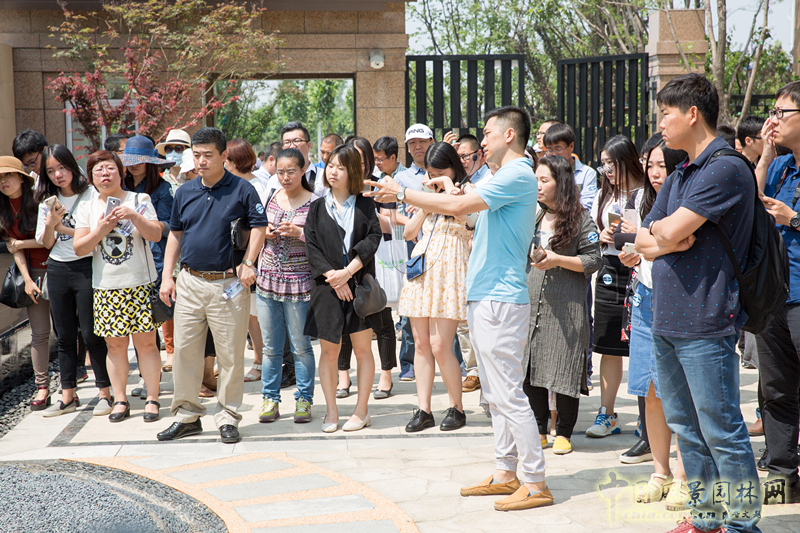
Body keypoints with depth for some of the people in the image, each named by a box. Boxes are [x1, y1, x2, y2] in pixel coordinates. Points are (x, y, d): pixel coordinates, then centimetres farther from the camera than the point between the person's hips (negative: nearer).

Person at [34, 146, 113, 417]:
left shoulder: (90, 195, -6)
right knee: (64, 336, 9)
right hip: (57, 270, 5)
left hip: (86, 268, -5)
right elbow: (46, 243, 8)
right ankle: (67, 397, 16)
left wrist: (63, 228, -13)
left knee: (90, 333, -3)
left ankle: (105, 392, 7)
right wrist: (50, 224, -11)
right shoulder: (47, 201, 9)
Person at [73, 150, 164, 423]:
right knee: (115, 344, 4)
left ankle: (152, 398, 7)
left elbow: (156, 235, -7)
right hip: (106, 287, 2)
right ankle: (120, 400, 14)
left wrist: (134, 216, -22)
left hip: (140, 284, -2)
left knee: (146, 342, -2)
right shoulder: (86, 208, 8)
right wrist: (100, 231, -14)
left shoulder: (139, 200, 3)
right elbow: (79, 248, 2)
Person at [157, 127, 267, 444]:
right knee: (184, 350, 6)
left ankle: (228, 418, 13)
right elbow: (175, 234, 15)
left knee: (231, 355, 1)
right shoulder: (185, 192, 10)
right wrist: (167, 276, 9)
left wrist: (249, 263, -13)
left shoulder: (241, 190, -2)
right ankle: (187, 415, 18)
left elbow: (259, 226, -1)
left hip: (228, 284, -4)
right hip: (189, 282, 4)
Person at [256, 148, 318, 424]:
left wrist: (300, 232, -18)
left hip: (299, 281, -4)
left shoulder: (314, 202, -3)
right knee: (270, 346, 8)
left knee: (301, 346, 2)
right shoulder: (271, 197, 9)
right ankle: (270, 399, 16)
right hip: (267, 278, 4)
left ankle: (304, 400, 12)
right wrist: (265, 233, -1)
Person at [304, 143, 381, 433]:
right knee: (328, 351, 3)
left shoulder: (365, 205, 6)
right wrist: (332, 275, -12)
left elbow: (373, 238, -5)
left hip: (359, 284, -1)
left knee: (362, 349, 2)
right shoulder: (317, 207, 10)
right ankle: (331, 411, 13)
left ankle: (361, 410, 11)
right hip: (327, 286, 1)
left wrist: (348, 271, -14)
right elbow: (311, 246, 1)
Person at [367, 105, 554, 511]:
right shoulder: (509, 177, 19)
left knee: (509, 394, -9)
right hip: (484, 297, 11)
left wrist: (403, 194, -11)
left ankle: (535, 484, -4)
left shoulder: (518, 176, -13)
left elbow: (459, 206, -20)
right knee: (496, 395, 14)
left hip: (500, 299, -11)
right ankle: (506, 473, 21)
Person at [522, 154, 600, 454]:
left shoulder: (580, 219, -3)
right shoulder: (533, 217, 15)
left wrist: (558, 260, -16)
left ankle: (564, 432, 10)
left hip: (566, 306, -5)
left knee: (563, 372, -2)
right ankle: (539, 429, 14)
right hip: (532, 303, 5)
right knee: (529, 368, 3)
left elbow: (593, 260, -6)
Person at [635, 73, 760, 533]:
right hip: (666, 319, 9)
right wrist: (665, 239, -7)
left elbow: (671, 231, -21)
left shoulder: (725, 169, -13)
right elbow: (643, 241, 14)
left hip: (705, 322, -9)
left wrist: (658, 228, 1)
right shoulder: (679, 175, 17)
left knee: (721, 433, -4)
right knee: (686, 428, 16)